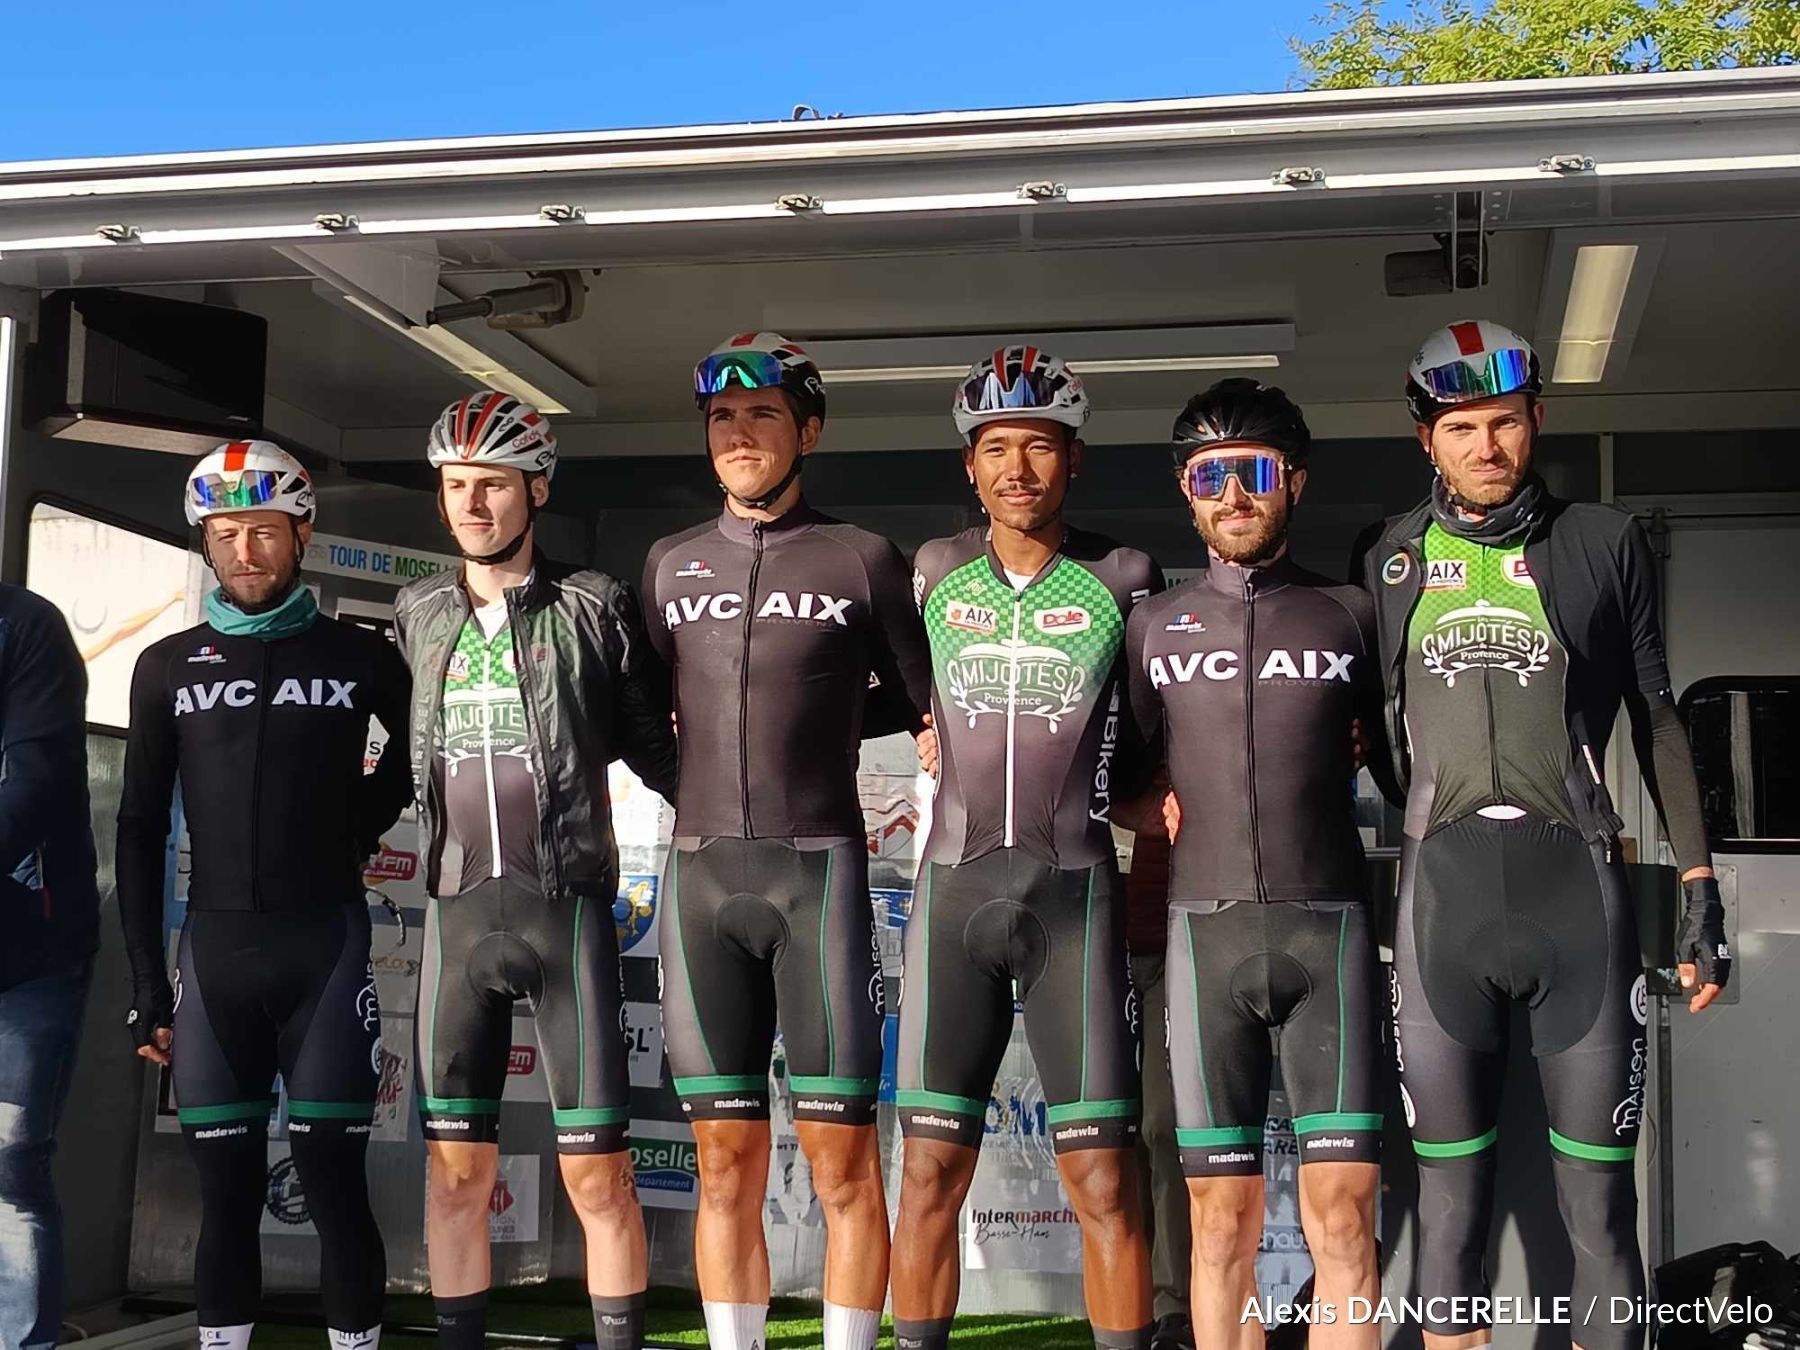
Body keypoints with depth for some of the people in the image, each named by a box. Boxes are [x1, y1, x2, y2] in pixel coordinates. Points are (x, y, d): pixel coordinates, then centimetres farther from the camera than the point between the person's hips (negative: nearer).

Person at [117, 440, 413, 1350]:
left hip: (327, 948, -1)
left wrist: (363, 820, 10)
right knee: (226, 1190, 5)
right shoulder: (167, 668, 8)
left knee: (333, 1183, -2)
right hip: (213, 950, 2)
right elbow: (141, 831, 8)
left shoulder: (359, 658, 5)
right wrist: (147, 985, 3)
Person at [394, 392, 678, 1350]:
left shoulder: (594, 607, -1)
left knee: (595, 1171, -2)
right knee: (456, 1167, 6)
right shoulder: (418, 616, 10)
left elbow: (650, 746, 5)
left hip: (568, 908, -3)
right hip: (457, 911, 3)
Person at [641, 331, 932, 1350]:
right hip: (702, 872, 3)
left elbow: (920, 699, 12)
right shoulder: (671, 565, 13)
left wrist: (822, 729, 1)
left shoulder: (864, 560, 3)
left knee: (841, 1157, -3)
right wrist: (776, 725, 6)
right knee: (728, 1162, 6)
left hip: (819, 867, -3)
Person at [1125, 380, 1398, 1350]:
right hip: (1205, 930, 1)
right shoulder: (1152, 625, 11)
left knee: (1342, 1210, -6)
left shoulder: (1351, 614, 9)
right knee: (1223, 1217, 2)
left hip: (1329, 925, -1)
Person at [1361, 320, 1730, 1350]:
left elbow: (1656, 717, 11)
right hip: (1442, 889, 1)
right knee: (1453, 1198, 5)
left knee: (1601, 1204, 2)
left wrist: (1700, 889, 6)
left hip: (1580, 883, -1)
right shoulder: (1392, 561, 12)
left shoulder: (1605, 542, 9)